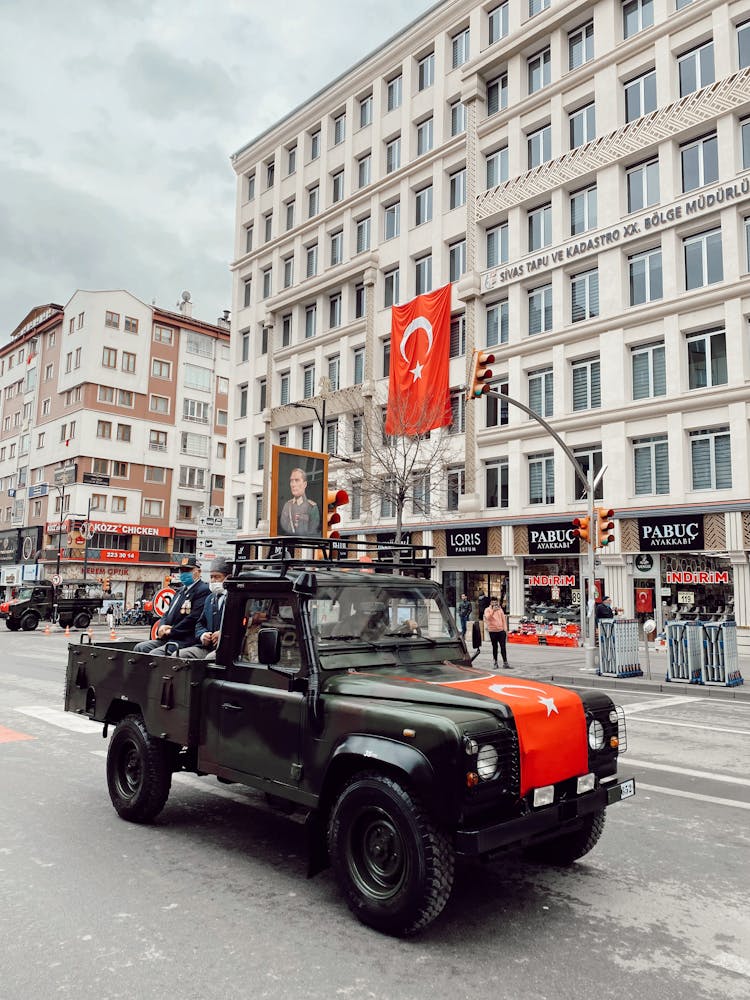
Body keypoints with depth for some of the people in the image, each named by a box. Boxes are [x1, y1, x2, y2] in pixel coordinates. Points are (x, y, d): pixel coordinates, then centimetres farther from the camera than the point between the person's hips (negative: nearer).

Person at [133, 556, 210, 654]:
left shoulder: (203, 590, -9)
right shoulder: (181, 592, 23)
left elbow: (194, 618, -18)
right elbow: (168, 614, 23)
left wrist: (171, 631, -13)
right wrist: (162, 627, 0)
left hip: (185, 641, -10)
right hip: (168, 638, 10)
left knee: (155, 653, -25)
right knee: (139, 648, -1)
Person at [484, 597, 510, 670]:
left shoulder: (500, 609, 11)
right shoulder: (488, 610, -1)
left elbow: (504, 619, 12)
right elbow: (488, 618, -19)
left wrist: (505, 629, 6)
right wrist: (493, 610, -30)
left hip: (501, 631, 2)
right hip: (493, 631, -2)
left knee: (503, 647, -2)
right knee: (495, 647, 5)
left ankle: (505, 662, 0)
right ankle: (495, 662, 14)